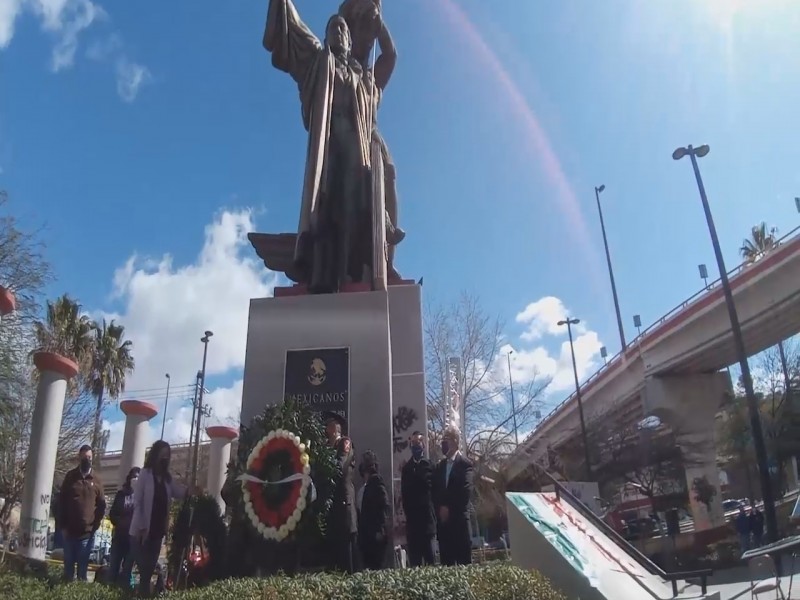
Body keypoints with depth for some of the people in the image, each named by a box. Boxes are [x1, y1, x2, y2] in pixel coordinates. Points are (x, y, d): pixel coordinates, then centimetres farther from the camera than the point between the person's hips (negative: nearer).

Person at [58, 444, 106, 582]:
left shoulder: (96, 480, 2)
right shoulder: (70, 476, 2)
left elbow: (101, 505, 6)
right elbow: (61, 501, 4)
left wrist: (96, 525, -2)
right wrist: (63, 525, 0)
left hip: (87, 532, -1)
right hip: (69, 531, 1)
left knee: (83, 567, 5)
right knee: (68, 565, 10)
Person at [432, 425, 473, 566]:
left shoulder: (465, 464, -1)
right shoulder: (440, 465, 16)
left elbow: (466, 491, -11)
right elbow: (435, 491, 13)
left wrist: (449, 508, -11)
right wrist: (440, 509, -2)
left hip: (459, 518, -5)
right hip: (443, 520, 5)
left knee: (463, 560, -3)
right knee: (446, 560, 4)